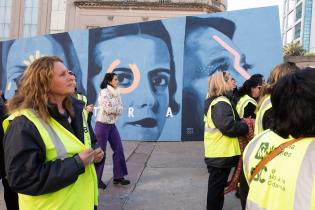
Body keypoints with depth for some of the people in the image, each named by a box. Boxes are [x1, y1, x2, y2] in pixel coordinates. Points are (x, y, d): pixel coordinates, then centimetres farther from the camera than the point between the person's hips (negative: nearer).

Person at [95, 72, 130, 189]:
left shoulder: (116, 92, 9)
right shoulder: (104, 92, -14)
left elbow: (121, 109, 5)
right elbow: (109, 109, -21)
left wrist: (114, 108, -13)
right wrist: (117, 108, -5)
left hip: (112, 125, 8)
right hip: (102, 125, -8)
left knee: (119, 149, 6)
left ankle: (118, 177, 16)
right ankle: (96, 180, 12)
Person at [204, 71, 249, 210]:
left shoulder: (214, 100, 13)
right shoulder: (221, 103, -19)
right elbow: (229, 127, -28)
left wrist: (242, 123, 2)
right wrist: (246, 126, -13)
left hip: (217, 152, 10)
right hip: (221, 154, -10)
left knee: (216, 186, 20)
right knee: (217, 187, 2)